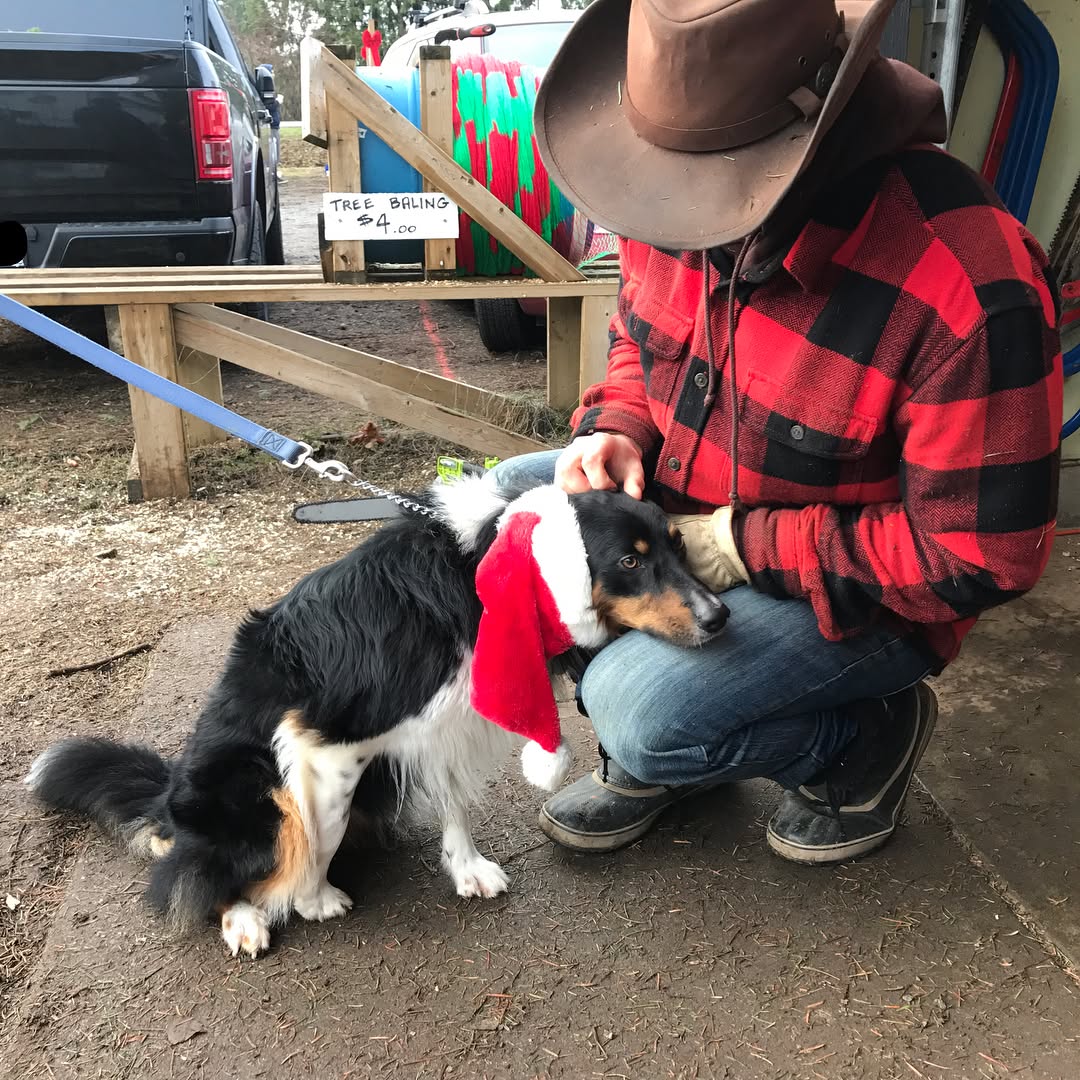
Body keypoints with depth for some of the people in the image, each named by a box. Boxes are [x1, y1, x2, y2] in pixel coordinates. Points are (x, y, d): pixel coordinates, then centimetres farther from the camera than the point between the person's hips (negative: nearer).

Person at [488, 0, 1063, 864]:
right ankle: (661, 745, 9)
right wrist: (618, 430, -13)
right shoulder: (684, 195, -11)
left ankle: (865, 737, 6)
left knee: (640, 713, -26)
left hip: (859, 596, -7)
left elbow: (980, 556, -26)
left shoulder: (971, 286, -33)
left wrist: (746, 547, -25)